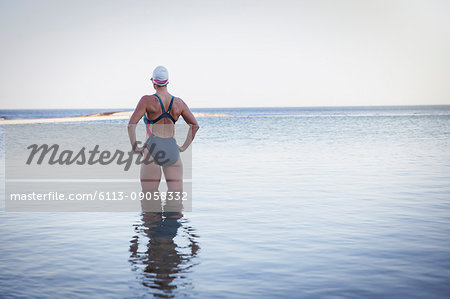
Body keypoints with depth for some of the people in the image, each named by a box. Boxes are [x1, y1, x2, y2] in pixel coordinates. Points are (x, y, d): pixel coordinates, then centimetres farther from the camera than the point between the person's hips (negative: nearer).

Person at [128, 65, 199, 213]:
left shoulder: (147, 100, -4)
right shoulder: (179, 103, 8)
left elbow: (131, 125, -13)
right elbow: (195, 125, 11)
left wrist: (135, 147, -2)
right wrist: (184, 147, 15)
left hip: (152, 151, -3)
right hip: (172, 150, 3)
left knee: (149, 197, 4)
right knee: (176, 195, 5)